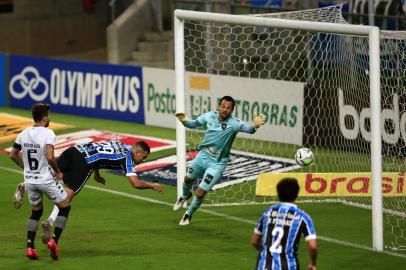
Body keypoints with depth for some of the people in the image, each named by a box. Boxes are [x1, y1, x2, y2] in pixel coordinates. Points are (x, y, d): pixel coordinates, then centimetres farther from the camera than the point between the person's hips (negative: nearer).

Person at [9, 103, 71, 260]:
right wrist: (58, 171, -10)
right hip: (46, 179, -6)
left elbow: (13, 155, 11)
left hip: (29, 180, 6)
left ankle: (30, 246, 11)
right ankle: (54, 240, -3)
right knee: (64, 207, 12)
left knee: (36, 212, 23)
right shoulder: (48, 133, -16)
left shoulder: (24, 134, 2)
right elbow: (49, 157, -27)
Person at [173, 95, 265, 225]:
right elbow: (194, 124, 5)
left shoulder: (233, 123, -24)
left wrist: (254, 125, -64)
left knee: (200, 193, -4)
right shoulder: (209, 116, -10)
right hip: (203, 155, 4)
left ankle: (189, 214, 26)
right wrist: (185, 121, -16)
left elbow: (247, 129, -42)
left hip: (217, 163, -4)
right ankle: (185, 196, 62)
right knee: (188, 179, 27)